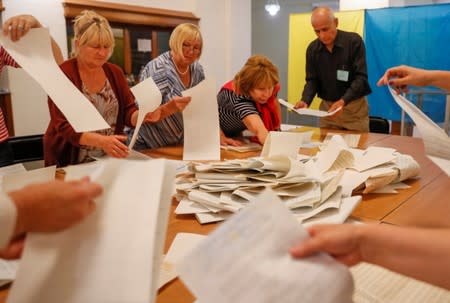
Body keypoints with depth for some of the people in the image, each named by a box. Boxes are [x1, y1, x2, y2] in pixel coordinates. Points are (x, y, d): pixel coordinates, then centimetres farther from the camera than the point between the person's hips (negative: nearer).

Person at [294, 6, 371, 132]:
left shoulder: (354, 41, -12)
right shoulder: (312, 48, 0)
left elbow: (361, 77, -17)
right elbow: (312, 80, 2)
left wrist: (343, 101, -32)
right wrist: (305, 100, -19)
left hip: (355, 106, -3)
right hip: (327, 107, 3)